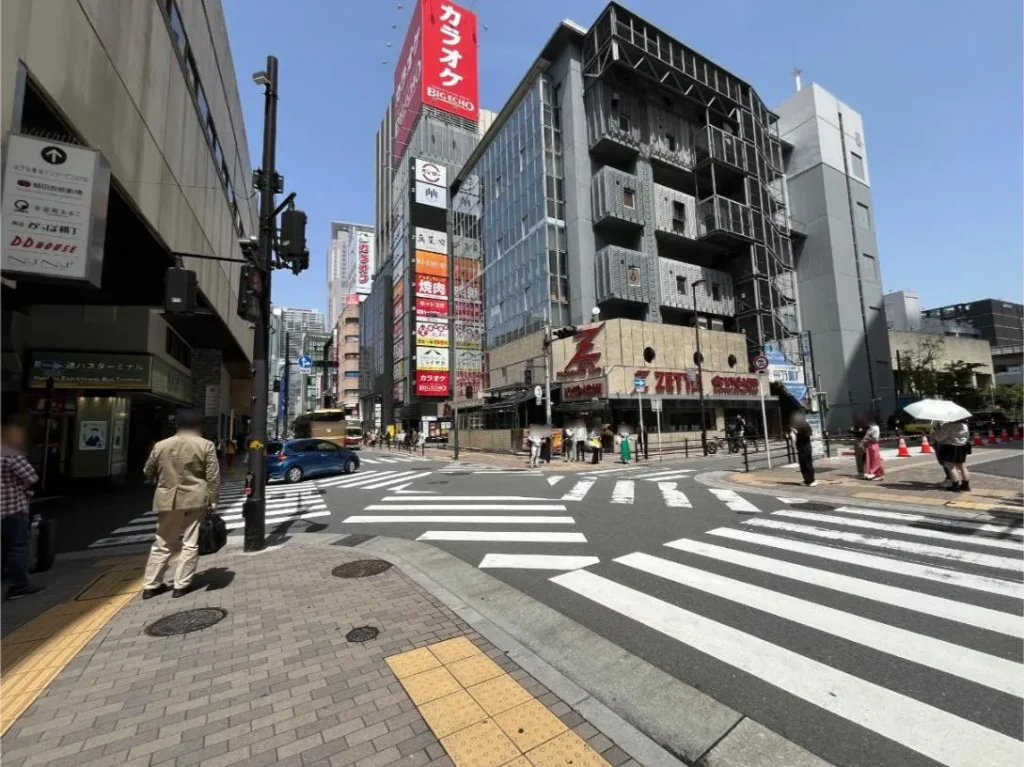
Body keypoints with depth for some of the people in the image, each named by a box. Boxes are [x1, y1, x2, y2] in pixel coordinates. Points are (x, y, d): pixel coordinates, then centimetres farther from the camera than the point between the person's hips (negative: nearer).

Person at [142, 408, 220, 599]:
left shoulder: (160, 445, 5)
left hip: (167, 500, 4)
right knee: (190, 543, 5)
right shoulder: (206, 445, -7)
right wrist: (213, 501, -3)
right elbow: (213, 477, -9)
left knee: (163, 544, 16)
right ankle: (182, 585, 9)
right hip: (195, 500, -3)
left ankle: (151, 585, 23)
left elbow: (148, 472, 17)